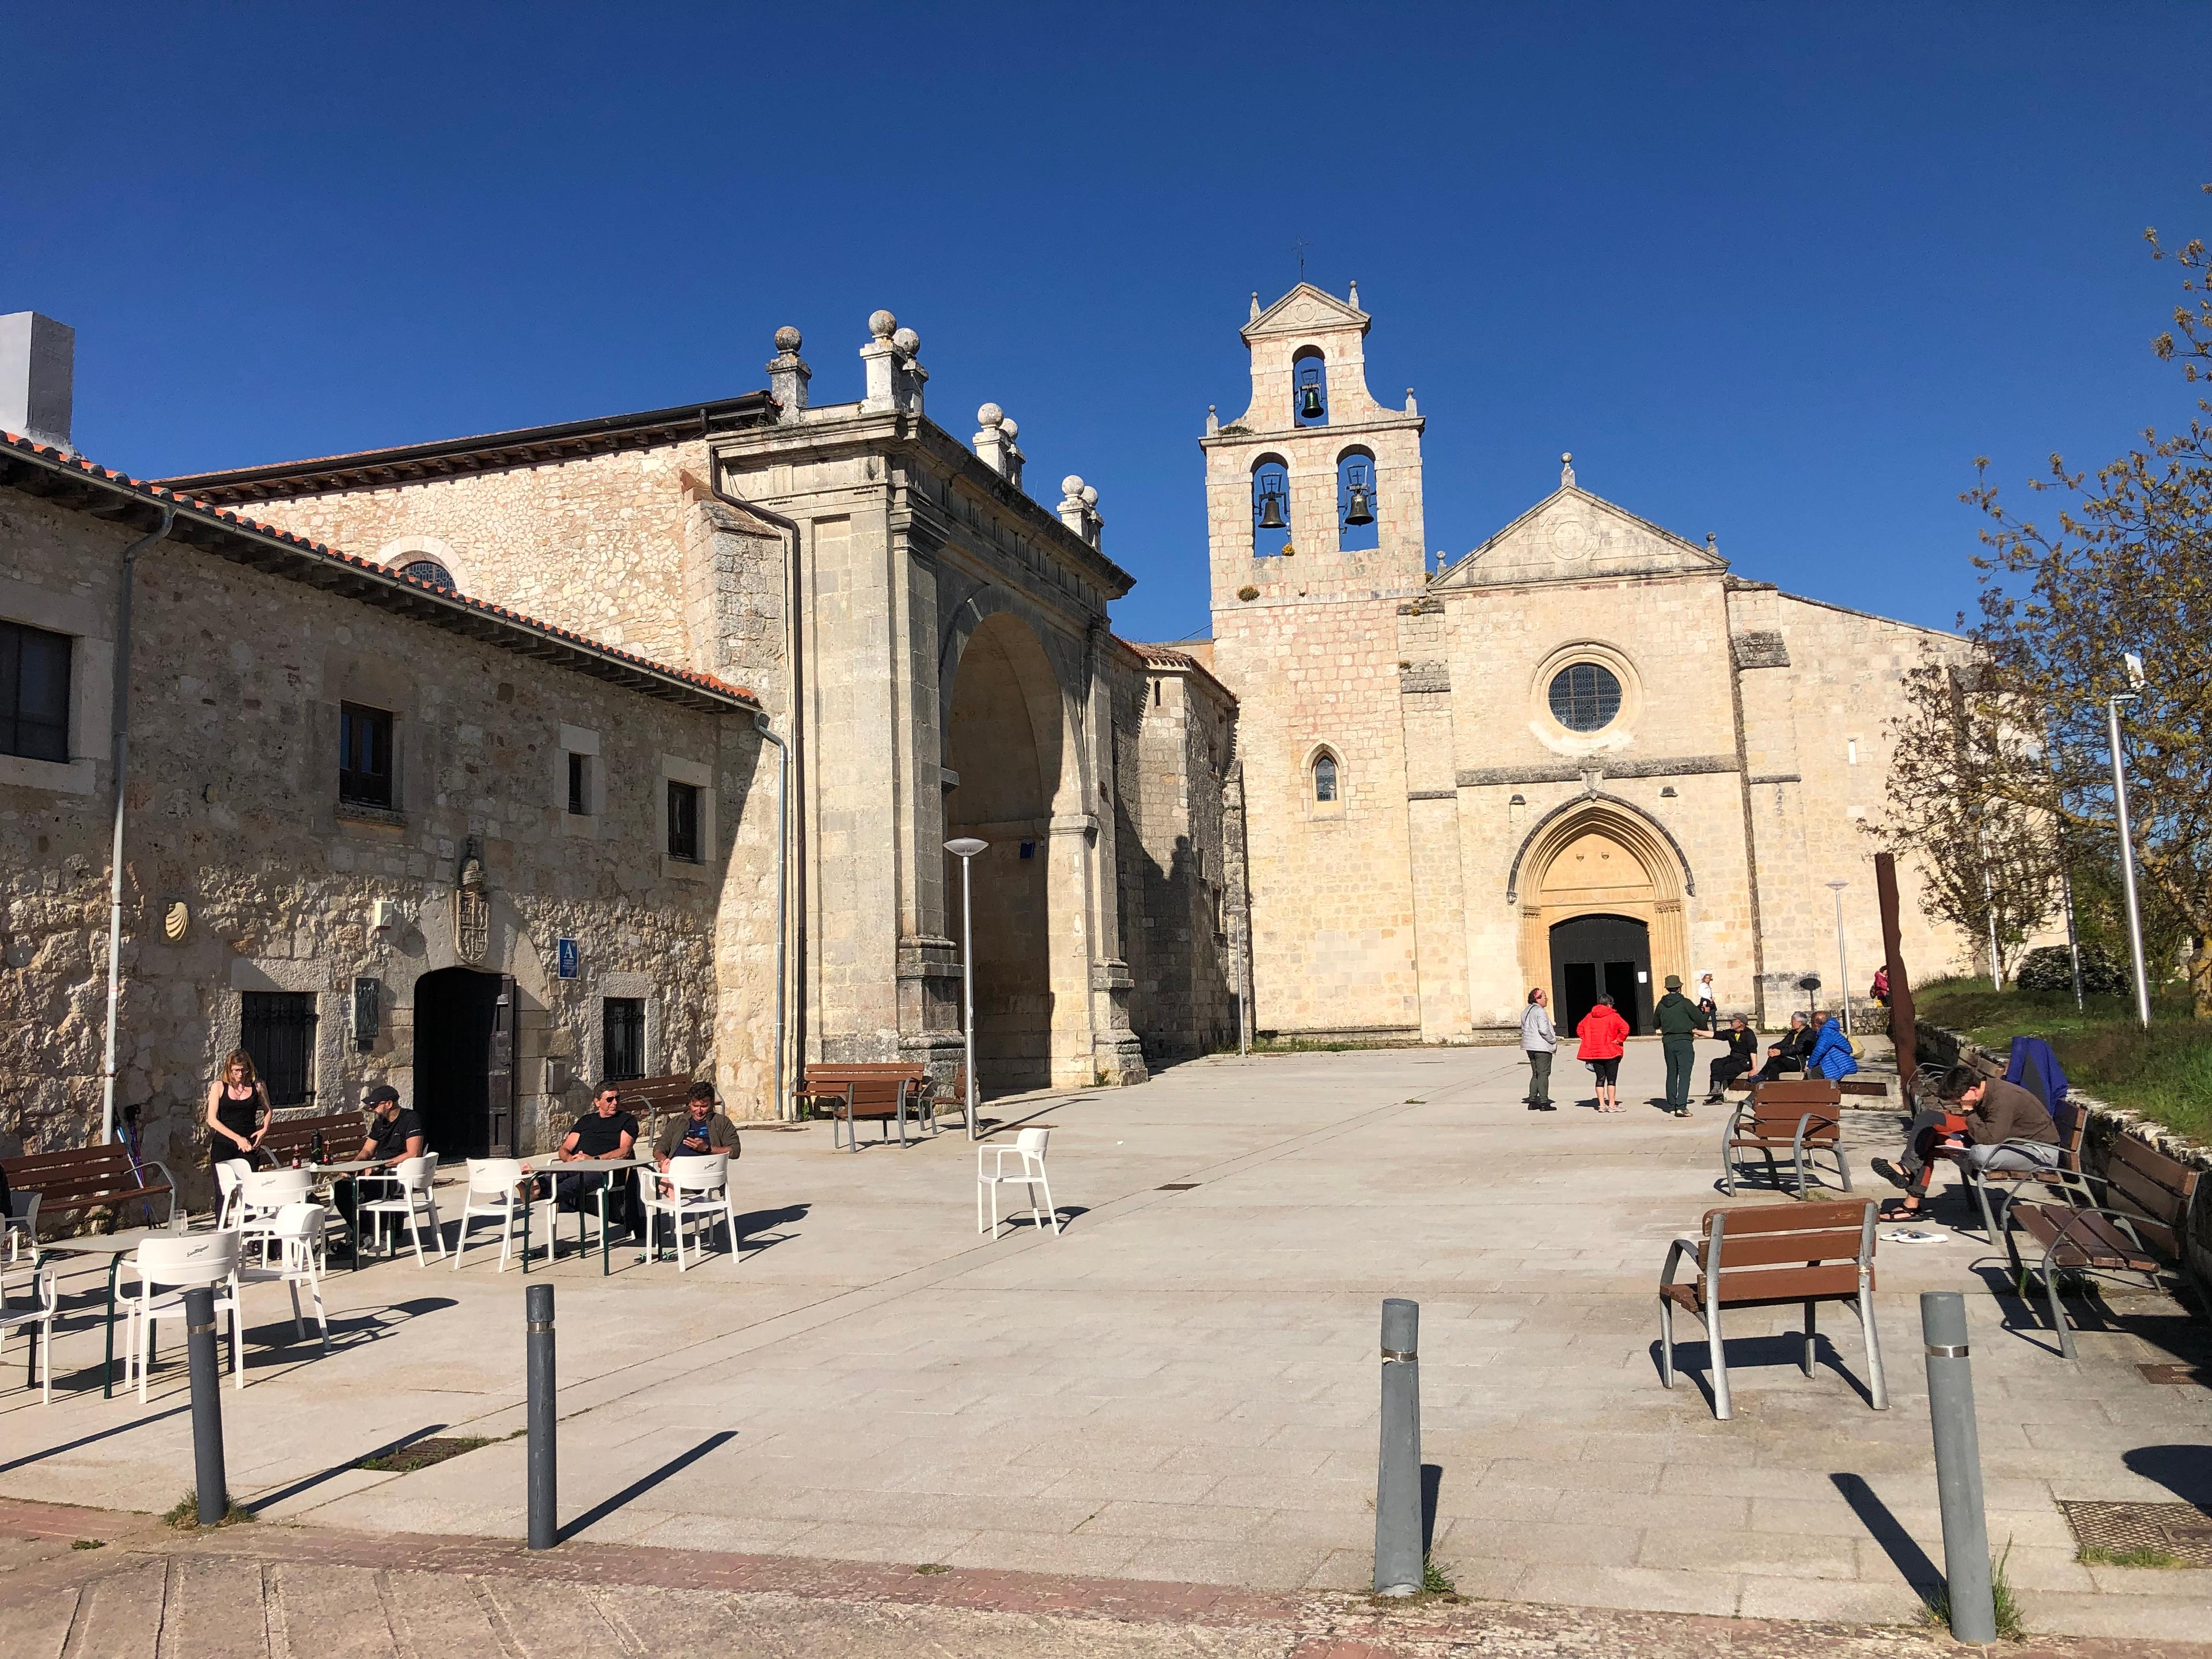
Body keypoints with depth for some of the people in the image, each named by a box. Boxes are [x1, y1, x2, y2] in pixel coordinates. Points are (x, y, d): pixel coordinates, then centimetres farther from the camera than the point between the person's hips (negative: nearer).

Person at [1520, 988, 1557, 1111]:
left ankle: (1532, 1101, 14)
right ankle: (1544, 1103, -4)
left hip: (1530, 1046, 9)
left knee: (1535, 1074, 15)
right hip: (1542, 1047, -9)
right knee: (1543, 1074, -4)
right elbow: (1544, 1030, -22)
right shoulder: (1540, 1011, -14)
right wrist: (1554, 1041, -8)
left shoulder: (1525, 1012, 14)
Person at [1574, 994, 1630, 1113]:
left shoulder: (1589, 1017, 9)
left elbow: (1580, 1029, 14)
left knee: (1600, 1078, 10)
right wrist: (1618, 1040, -8)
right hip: (1610, 1053, -5)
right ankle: (1612, 1105, -1)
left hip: (1594, 1052, 5)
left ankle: (1602, 1105, 11)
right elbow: (1625, 1028, -19)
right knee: (1611, 1079, 0)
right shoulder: (1613, 1016, -6)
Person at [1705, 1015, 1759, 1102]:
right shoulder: (1730, 1033, 9)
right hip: (1733, 1058, 7)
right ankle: (1716, 1087, -30)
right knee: (1716, 1063, -18)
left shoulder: (1749, 1034, -11)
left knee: (1728, 1068, -30)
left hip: (1745, 1061, -7)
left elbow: (1753, 1051, -19)